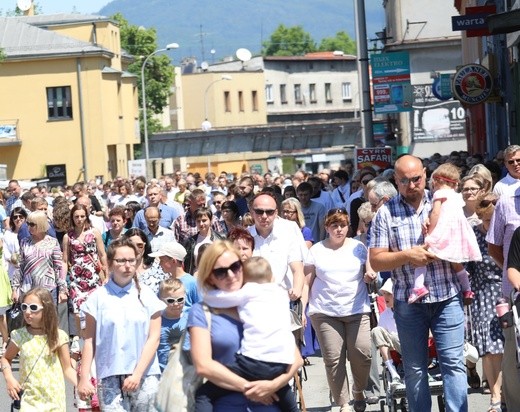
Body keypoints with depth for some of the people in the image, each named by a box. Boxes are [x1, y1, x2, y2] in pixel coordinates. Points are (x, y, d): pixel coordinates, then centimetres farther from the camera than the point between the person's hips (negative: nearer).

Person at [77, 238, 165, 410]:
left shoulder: (147, 295, 5)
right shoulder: (98, 297, 3)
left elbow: (154, 338, 2)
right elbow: (89, 340, 6)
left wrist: (137, 374, -7)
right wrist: (84, 378, -1)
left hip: (145, 377, 1)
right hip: (109, 377, -1)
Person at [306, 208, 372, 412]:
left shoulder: (358, 247, 10)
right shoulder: (317, 250, 8)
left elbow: (368, 275, 15)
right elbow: (307, 281, 9)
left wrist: (370, 274, -9)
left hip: (357, 310, 0)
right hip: (325, 312, 0)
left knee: (362, 353, -10)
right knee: (333, 359, -4)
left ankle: (359, 392, 16)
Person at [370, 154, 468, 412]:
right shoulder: (386, 213, 2)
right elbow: (376, 261, -1)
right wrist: (407, 255, -16)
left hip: (447, 297, 0)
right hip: (408, 302, 0)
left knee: (453, 363, -5)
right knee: (415, 369, 8)